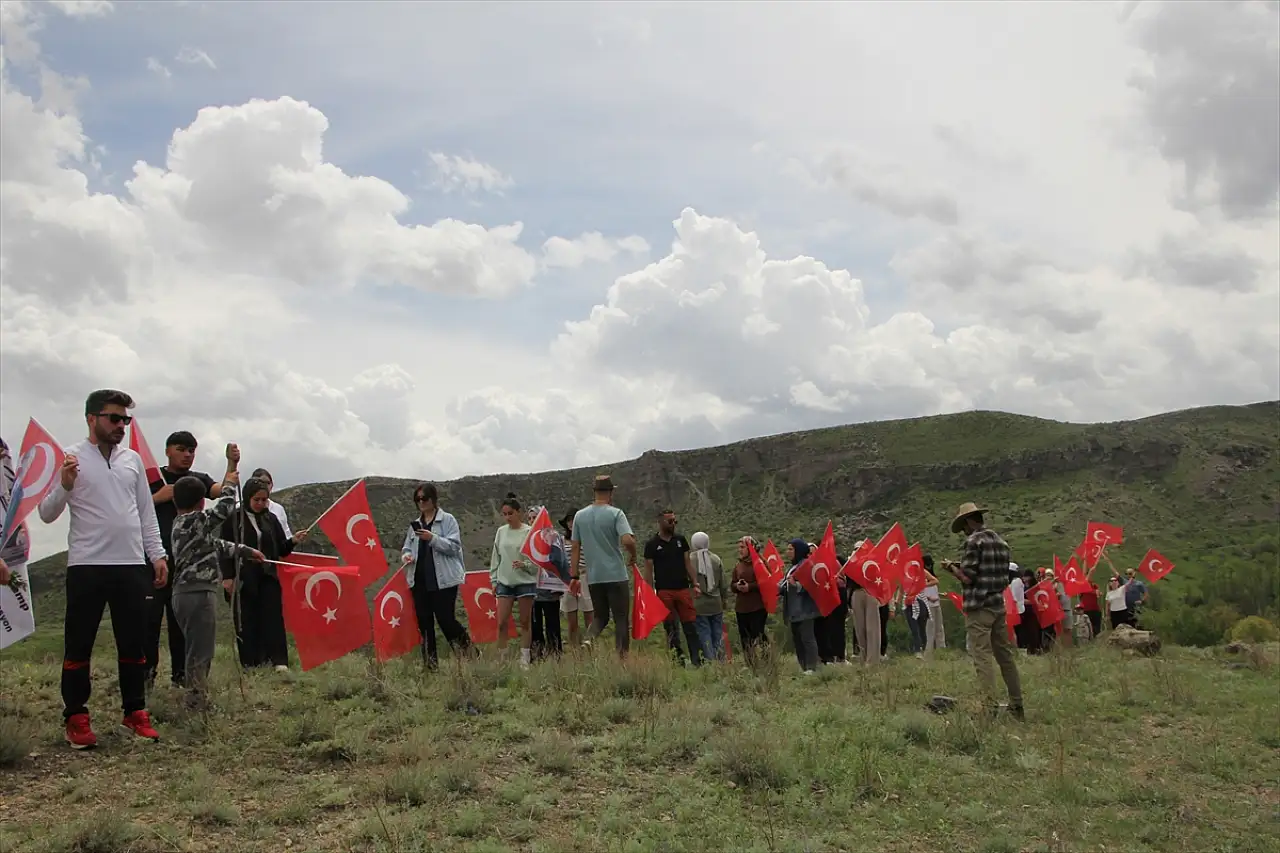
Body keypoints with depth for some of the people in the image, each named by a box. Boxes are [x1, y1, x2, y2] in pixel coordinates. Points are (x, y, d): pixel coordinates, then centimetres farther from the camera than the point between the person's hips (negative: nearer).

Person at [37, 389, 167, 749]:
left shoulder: (133, 459, 11)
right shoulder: (71, 458, -2)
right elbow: (47, 514, -4)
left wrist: (157, 554, 10)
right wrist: (64, 486, -21)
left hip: (131, 565, 4)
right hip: (87, 567, -4)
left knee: (134, 644, 8)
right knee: (78, 645, 3)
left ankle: (135, 712, 19)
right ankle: (76, 718, 13)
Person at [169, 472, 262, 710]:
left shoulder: (180, 524, 18)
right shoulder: (198, 520, -11)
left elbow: (216, 545, 27)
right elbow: (226, 506, -7)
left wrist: (246, 551, 35)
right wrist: (229, 484, 13)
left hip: (184, 594, 10)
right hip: (199, 594, -10)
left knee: (194, 651, 17)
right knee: (200, 653, -5)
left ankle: (195, 699, 23)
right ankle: (197, 702, -2)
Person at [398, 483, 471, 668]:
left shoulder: (447, 520, 1)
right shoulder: (415, 524, 16)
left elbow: (454, 546, -9)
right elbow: (407, 548, 20)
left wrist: (433, 538, -20)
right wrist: (406, 556, -3)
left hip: (443, 579, -5)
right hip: (419, 580, 6)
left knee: (446, 619, -8)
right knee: (424, 622, 5)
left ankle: (469, 651, 13)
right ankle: (430, 663, 12)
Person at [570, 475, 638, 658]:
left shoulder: (579, 515, 7)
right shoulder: (615, 514, -7)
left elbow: (575, 548, 7)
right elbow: (628, 540, -20)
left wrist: (575, 577, 10)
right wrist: (632, 558, -1)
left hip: (593, 577, 4)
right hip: (616, 575, -4)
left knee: (600, 616, 15)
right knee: (621, 618, 5)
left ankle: (588, 639, -12)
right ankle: (622, 657, 0)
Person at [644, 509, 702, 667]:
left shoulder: (680, 540, 11)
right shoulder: (652, 545, 2)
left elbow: (688, 563, 12)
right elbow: (648, 570, 2)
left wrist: (695, 584, 3)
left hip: (683, 589, 2)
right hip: (664, 592, -2)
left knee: (691, 626, -2)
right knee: (671, 629, 2)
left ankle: (697, 660, -1)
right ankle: (678, 660, 7)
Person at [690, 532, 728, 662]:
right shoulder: (716, 559, 0)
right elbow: (723, 583, 5)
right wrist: (725, 599, 17)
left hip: (698, 604, -3)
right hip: (716, 603, 3)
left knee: (704, 634, 3)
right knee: (717, 633, 12)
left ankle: (710, 661, 1)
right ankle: (720, 660, 14)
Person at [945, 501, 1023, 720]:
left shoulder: (974, 541, -10)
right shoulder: (1000, 541, 14)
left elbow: (967, 577, -16)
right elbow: (1004, 577, 17)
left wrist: (953, 568, 4)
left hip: (979, 607, -8)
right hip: (999, 605, 8)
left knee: (982, 657, -7)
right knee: (1005, 655, 13)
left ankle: (990, 706, -11)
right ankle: (1016, 705, 19)